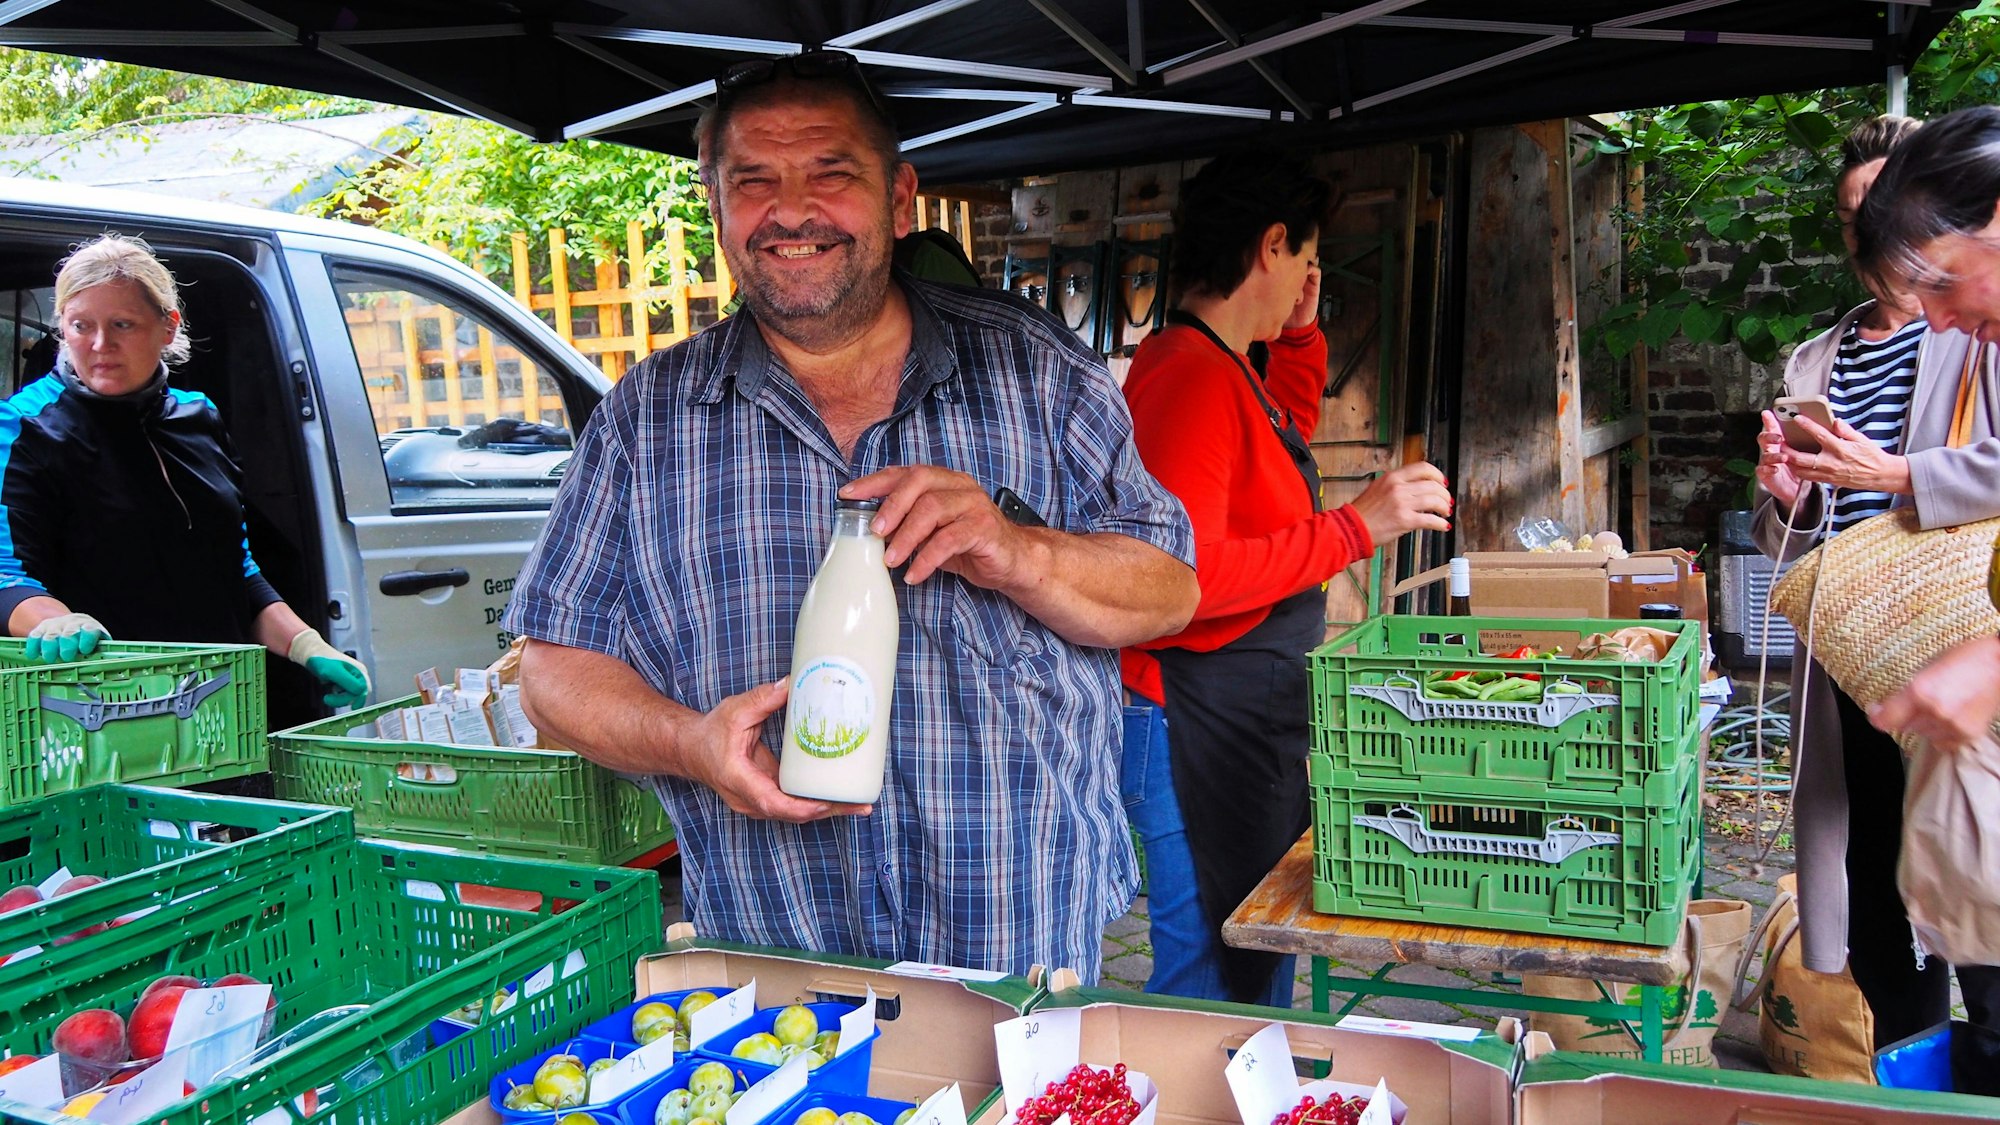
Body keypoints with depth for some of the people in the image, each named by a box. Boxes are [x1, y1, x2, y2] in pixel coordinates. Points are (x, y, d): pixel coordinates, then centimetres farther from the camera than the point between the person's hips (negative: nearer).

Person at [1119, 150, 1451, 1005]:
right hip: (1201, 719, -11)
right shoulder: (1191, 375, -19)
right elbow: (1185, 576, -29)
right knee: (1215, 973, -2)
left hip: (1255, 717, 11)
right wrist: (1355, 529, -24)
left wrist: (1299, 336, 23)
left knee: (1260, 956, 18)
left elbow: (1277, 450, 35)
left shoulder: (1222, 364, 13)